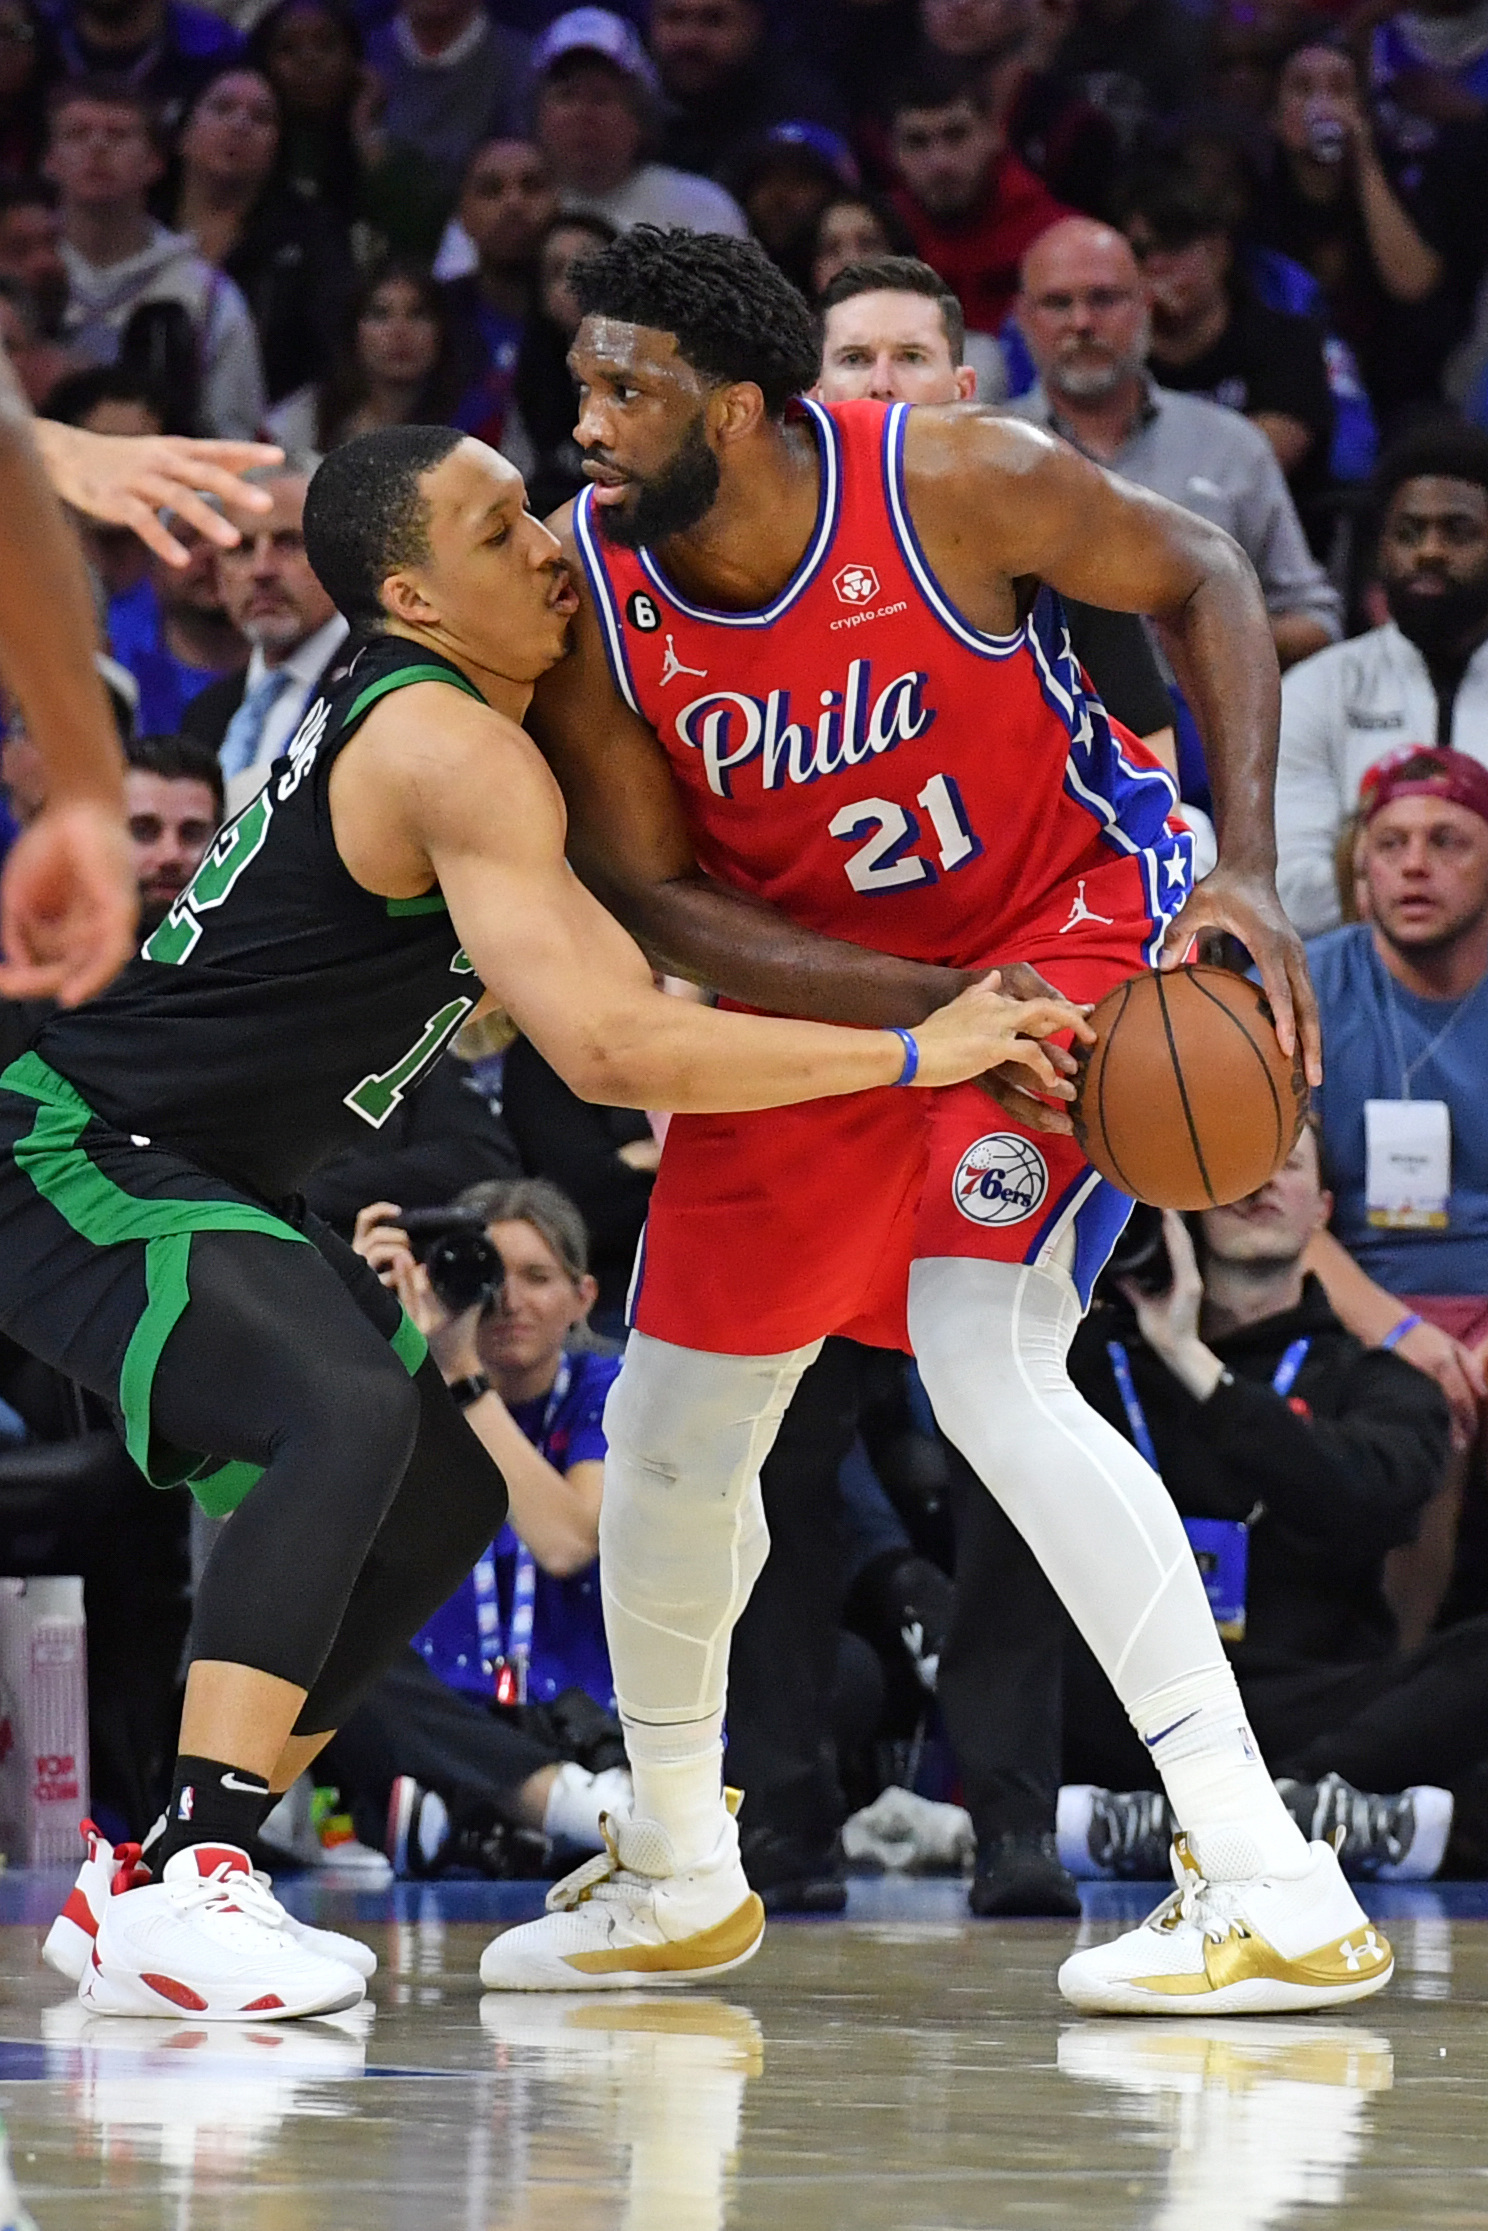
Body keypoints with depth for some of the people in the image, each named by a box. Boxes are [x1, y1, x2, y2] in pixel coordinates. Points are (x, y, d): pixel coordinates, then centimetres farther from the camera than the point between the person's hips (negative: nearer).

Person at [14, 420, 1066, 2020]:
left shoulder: (409, 719, 10)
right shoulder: (448, 750, -21)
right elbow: (609, 1047, -31)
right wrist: (913, 1053, -26)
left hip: (199, 1178, 11)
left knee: (441, 1501, 13)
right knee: (350, 1412, -31)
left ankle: (145, 1888, 14)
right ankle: (182, 1890, -35)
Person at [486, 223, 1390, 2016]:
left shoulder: (952, 485, -26)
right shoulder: (584, 593, -18)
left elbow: (1201, 581, -10)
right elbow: (651, 904, -16)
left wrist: (1247, 868, -21)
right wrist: (935, 1010, -28)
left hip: (1073, 915, -5)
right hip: (815, 981, 5)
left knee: (982, 1354, -26)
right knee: (671, 1424, 8)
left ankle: (1266, 1880, -28)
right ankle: (675, 1877, 33)